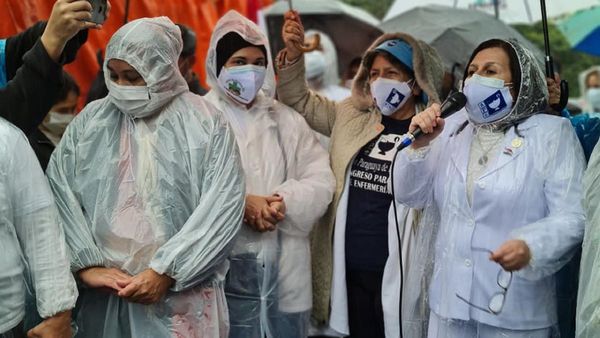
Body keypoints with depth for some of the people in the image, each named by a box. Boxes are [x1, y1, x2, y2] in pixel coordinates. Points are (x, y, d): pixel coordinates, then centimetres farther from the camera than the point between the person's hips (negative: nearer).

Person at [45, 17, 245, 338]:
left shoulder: (205, 123, -3)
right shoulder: (90, 121, 5)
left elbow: (222, 207, -10)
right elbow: (58, 191, 0)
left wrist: (165, 272, -14)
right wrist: (87, 264, -10)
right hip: (103, 292, 2)